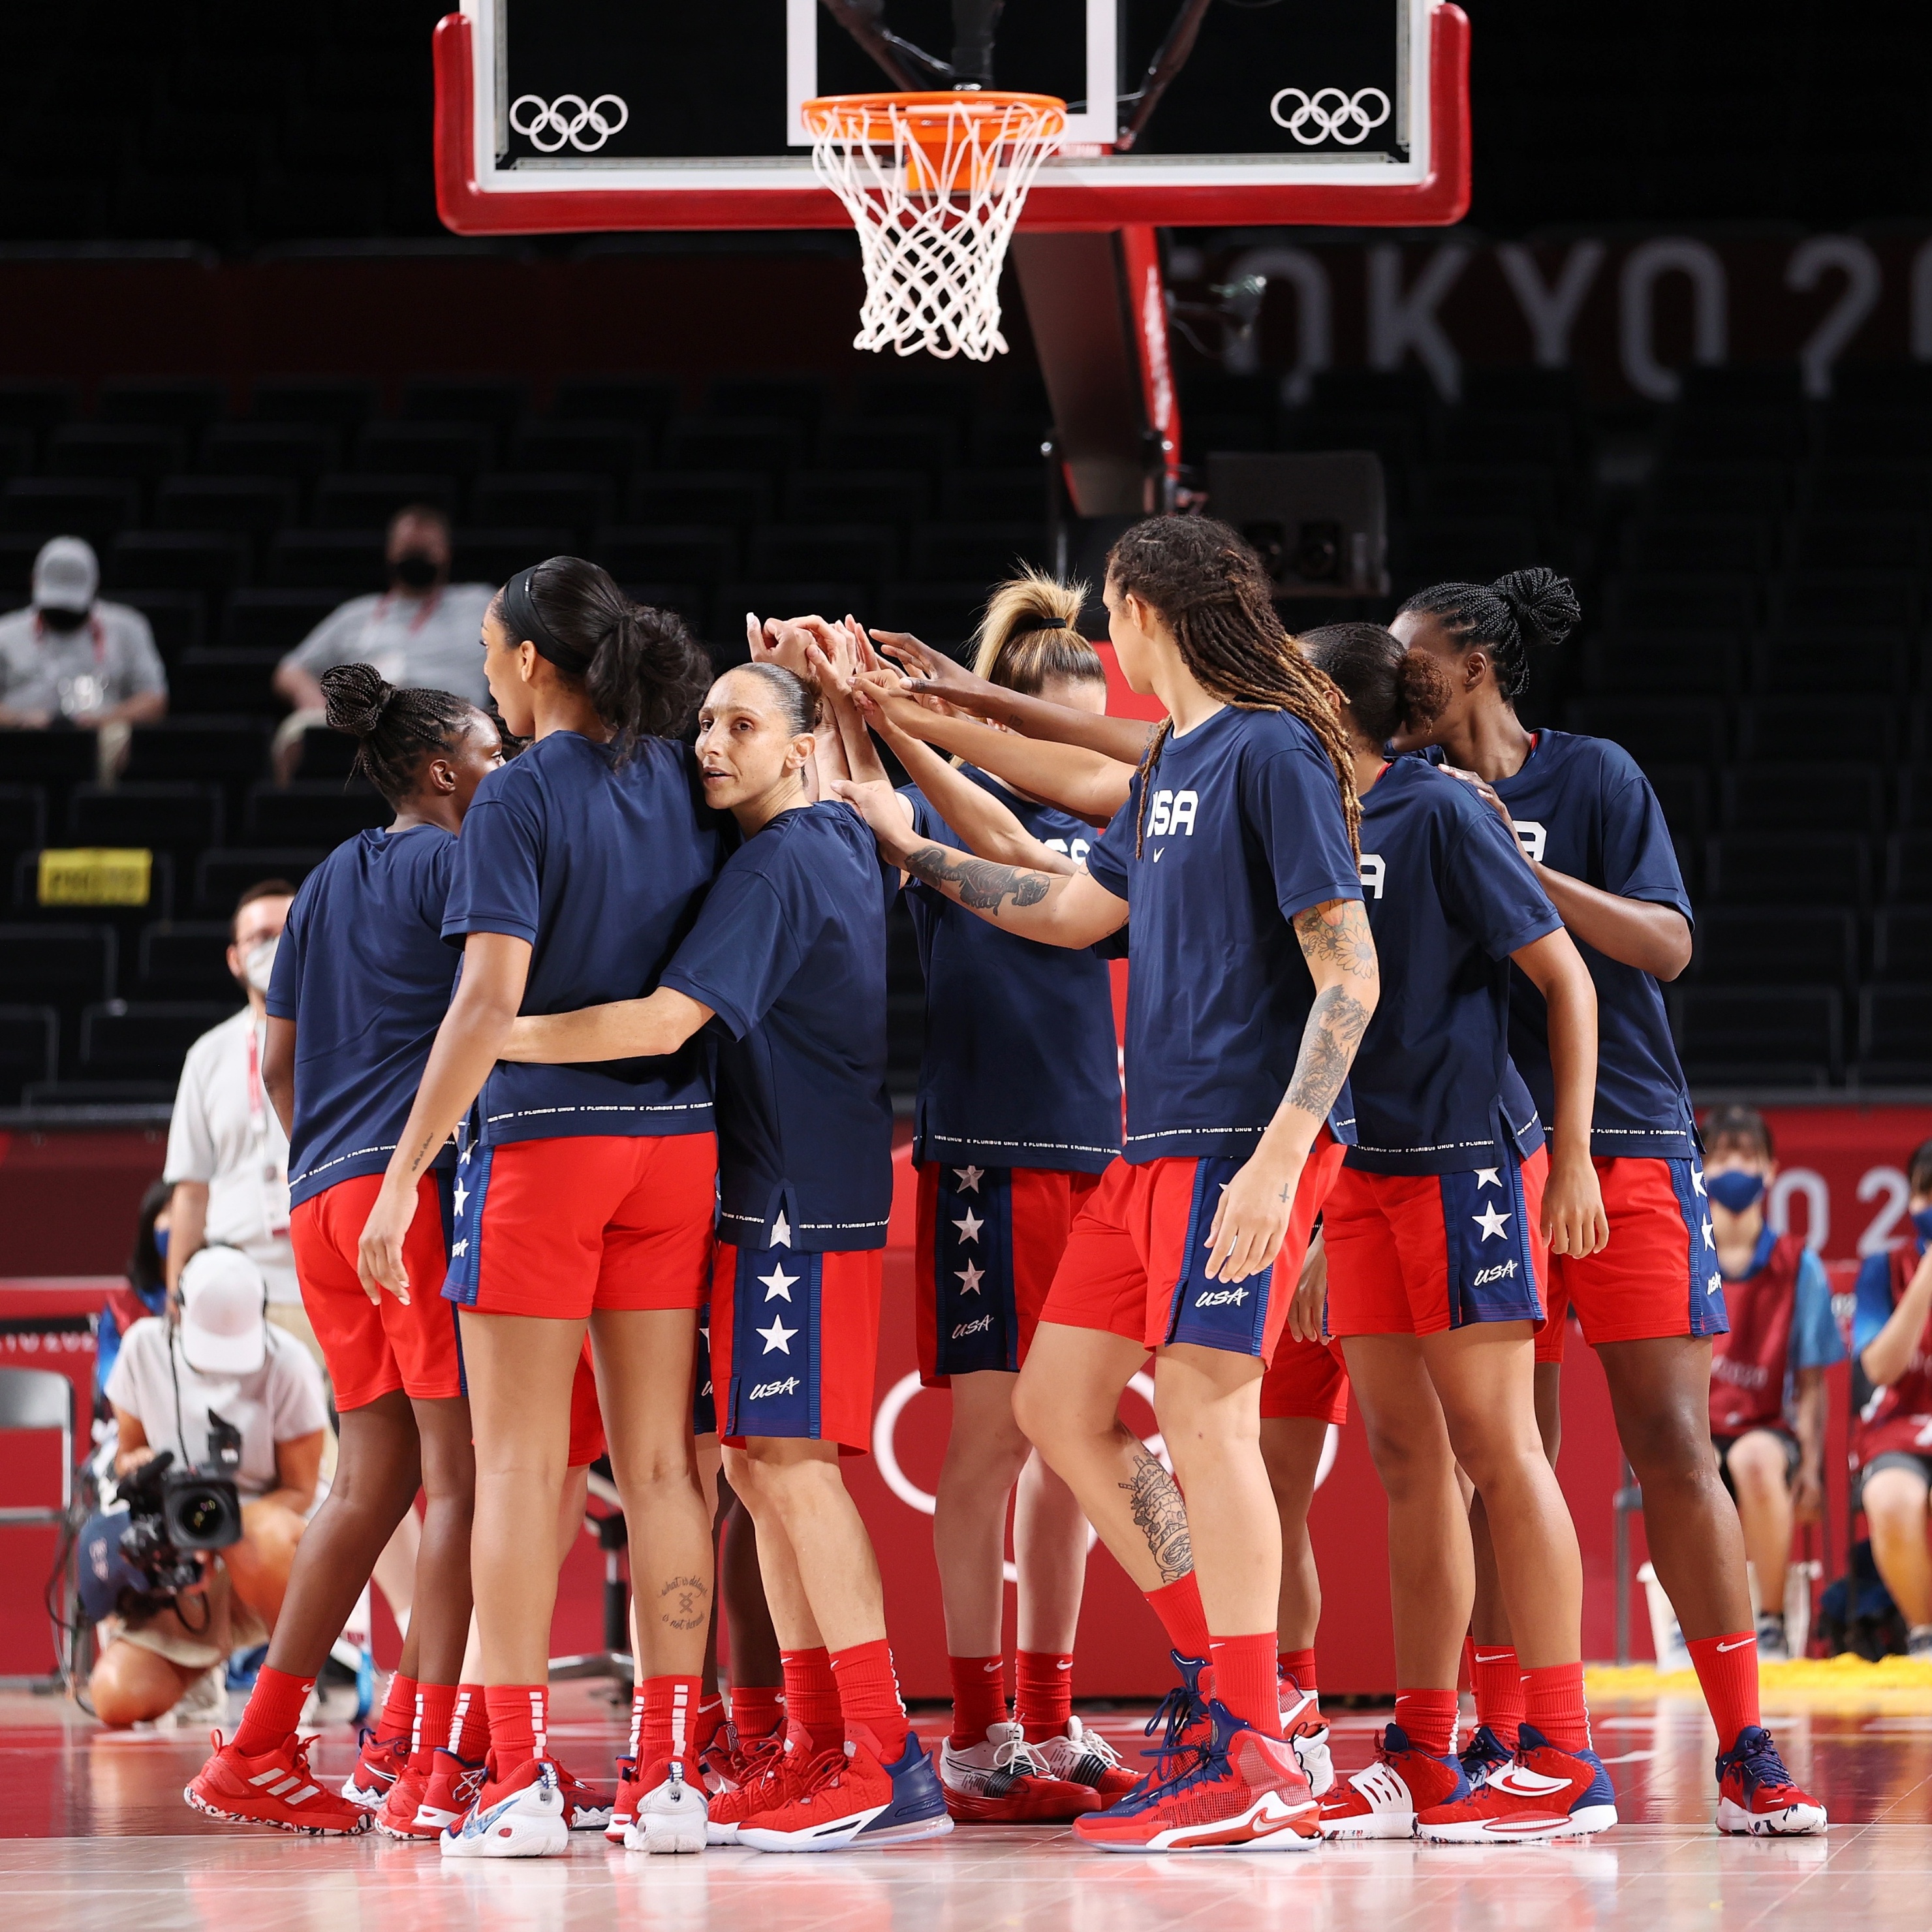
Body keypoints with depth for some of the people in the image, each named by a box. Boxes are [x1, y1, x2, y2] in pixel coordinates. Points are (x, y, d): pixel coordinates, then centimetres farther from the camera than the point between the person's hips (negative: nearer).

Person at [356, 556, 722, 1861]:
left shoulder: (521, 798, -10)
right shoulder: (685, 780, 7)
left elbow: (492, 999, -17)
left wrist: (404, 1175, -15)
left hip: (543, 1142, -5)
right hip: (678, 1143, 5)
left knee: (519, 1461, -1)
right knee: (660, 1460, 6)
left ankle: (523, 1782, -7)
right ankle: (670, 1774, 4)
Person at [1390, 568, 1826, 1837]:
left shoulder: (1592, 777, -1)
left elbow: (1666, 945, -8)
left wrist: (1518, 866, -16)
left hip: (1626, 1147, -3)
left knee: (1672, 1444, -7)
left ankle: (1746, 1753, -4)